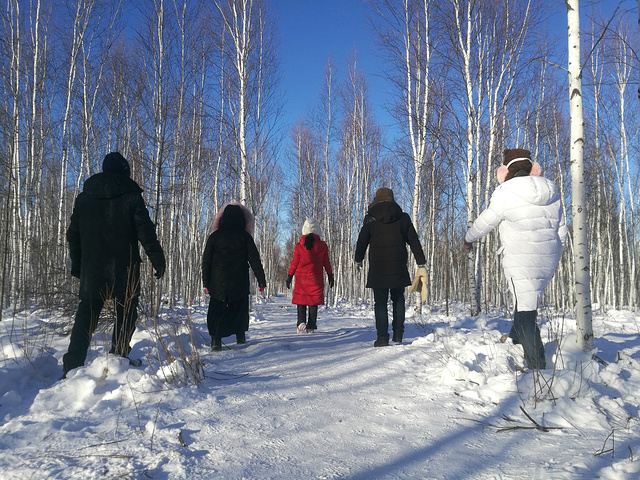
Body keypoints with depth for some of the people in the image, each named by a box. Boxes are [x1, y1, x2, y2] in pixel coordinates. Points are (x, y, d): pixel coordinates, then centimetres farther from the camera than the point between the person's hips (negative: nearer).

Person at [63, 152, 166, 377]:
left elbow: (73, 235, 15)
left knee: (87, 311, 8)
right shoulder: (131, 196, -3)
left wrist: (76, 264, 22)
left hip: (92, 269, 4)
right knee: (126, 312, 7)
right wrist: (158, 260, -3)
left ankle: (72, 365, -1)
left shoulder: (84, 197, 12)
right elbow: (146, 233, -8)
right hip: (124, 269, -4)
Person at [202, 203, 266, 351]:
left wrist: (206, 282, 9)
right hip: (239, 283, 0)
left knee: (217, 310, 6)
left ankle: (216, 339, -8)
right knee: (239, 309, 16)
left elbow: (206, 261, 3)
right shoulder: (244, 237, -3)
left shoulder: (214, 236, 1)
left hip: (218, 283, 0)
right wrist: (261, 280, 1)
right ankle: (240, 337, 22)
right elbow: (254, 260, -4)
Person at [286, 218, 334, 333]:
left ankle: (301, 322, -9)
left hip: (301, 277, -1)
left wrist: (289, 276, 10)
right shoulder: (322, 246, -1)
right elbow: (326, 263, 5)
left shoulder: (299, 246, -4)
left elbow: (294, 263, 0)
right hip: (316, 279, 1)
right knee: (314, 302, 7)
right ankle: (311, 326, 4)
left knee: (301, 302, 7)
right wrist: (330, 276, 14)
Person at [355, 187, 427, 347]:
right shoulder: (403, 217, 6)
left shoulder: (371, 219, 1)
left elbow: (362, 241, 4)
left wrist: (358, 260, 19)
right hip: (399, 267, 2)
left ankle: (382, 336, -2)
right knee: (398, 299, 16)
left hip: (378, 267, -2)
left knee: (380, 302, 2)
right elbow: (414, 241, 6)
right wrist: (421, 262, 11)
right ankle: (398, 333, 14)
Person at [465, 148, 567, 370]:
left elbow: (484, 222, -1)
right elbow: (561, 231, 11)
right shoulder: (552, 191, 7)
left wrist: (468, 238, 18)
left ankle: (537, 363, -3)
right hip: (548, 259, 7)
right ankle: (516, 336, 42)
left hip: (521, 260, -7)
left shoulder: (505, 193, -11)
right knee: (529, 299, 25)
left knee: (526, 311, -3)